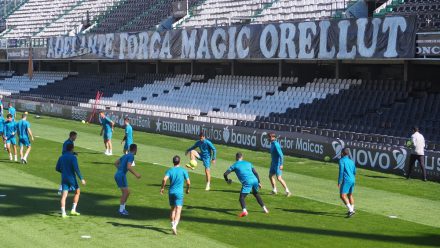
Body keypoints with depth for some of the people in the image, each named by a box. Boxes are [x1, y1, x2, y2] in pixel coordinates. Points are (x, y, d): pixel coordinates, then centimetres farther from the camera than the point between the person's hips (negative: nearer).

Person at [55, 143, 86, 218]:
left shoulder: (61, 157, 7)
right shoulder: (73, 157, -12)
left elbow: (57, 168, 11)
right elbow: (76, 169, -19)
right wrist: (81, 179, -17)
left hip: (64, 178, 5)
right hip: (72, 178, -4)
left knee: (64, 195, 1)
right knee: (77, 192, 16)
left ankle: (63, 213, -8)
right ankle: (73, 210, 10)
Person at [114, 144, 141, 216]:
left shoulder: (125, 155, 18)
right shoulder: (131, 156, -10)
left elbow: (116, 163, 26)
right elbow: (128, 167, -24)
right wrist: (136, 174, -19)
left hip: (118, 175, 9)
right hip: (121, 176, -9)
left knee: (127, 192, 14)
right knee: (125, 192, -5)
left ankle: (123, 208, 18)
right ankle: (121, 210, -1)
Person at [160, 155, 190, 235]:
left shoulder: (170, 170, 2)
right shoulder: (183, 171, -2)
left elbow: (164, 179, -14)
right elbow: (188, 182, -2)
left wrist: (162, 188, 0)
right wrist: (188, 189, 17)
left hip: (171, 192, 3)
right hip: (179, 193, -3)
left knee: (173, 209, 19)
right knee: (178, 211, -8)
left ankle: (173, 225, 27)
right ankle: (175, 226, -27)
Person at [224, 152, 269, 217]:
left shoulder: (234, 165, 15)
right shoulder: (248, 163, 25)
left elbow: (225, 174, 9)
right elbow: (255, 173, 20)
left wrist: (227, 180, 28)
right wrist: (259, 182, 24)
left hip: (247, 182, -5)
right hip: (255, 180, 5)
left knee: (241, 198, -3)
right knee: (256, 194, 30)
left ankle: (244, 211, -30)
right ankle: (264, 209, 33)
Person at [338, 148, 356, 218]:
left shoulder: (342, 160, -8)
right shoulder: (351, 161, 14)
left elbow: (341, 172, -14)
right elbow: (354, 172, 19)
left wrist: (339, 182, -12)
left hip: (346, 180, -8)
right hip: (352, 180, 8)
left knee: (343, 196, -12)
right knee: (350, 195, 22)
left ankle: (351, 210, -23)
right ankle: (352, 210, 30)